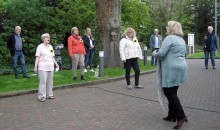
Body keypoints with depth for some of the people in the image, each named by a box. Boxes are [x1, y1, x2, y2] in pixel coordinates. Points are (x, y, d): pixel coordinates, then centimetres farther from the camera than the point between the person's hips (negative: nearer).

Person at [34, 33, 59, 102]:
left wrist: (56, 64, 15)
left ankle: (49, 94, 20)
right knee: (43, 82, -6)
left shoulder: (50, 47, 13)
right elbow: (37, 57, -6)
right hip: (43, 67, -6)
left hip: (50, 67, 6)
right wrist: (35, 66, -12)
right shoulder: (40, 47, -2)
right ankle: (42, 96, -1)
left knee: (50, 82, 10)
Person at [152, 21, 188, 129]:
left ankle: (181, 116, -6)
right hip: (180, 68, 9)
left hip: (172, 70, -9)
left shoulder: (169, 38, -12)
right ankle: (172, 115, 20)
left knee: (169, 92, -4)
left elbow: (161, 54, -18)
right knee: (172, 92, 14)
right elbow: (184, 53, 29)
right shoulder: (181, 39, 17)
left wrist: (154, 53, 2)